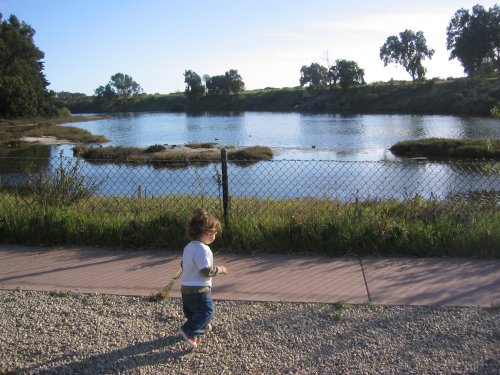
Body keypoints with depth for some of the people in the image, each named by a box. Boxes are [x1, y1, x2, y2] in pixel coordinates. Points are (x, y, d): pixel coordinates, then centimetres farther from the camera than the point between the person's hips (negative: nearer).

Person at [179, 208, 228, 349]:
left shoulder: (188, 247, 10)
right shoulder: (203, 249, -21)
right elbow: (206, 270, -25)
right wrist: (219, 269, -10)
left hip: (186, 288, 10)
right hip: (199, 290, -10)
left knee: (191, 311, 22)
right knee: (207, 311, -4)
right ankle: (188, 331, -9)